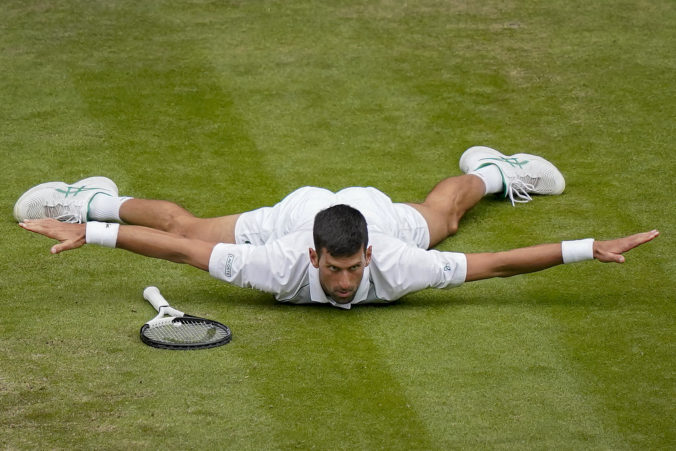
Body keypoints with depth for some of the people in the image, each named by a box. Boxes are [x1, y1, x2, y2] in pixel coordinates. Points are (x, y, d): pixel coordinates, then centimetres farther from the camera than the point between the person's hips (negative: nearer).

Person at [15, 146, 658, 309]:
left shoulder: (394, 266, -44)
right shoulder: (282, 266, -45)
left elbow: (497, 263, -40)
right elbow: (181, 246, -39)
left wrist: (591, 249, -43)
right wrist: (86, 232, -41)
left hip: (377, 211, 1)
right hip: (291, 215, -1)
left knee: (440, 214, 34)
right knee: (186, 225, 20)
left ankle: (488, 171, 67)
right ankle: (94, 201, 46)